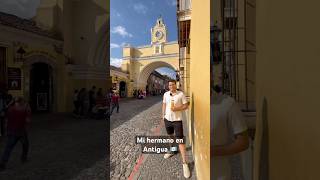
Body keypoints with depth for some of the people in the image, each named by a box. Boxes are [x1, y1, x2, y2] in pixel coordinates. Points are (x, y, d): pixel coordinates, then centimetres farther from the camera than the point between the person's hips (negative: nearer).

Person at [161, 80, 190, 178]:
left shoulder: (181, 94, -11)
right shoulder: (166, 94, 0)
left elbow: (186, 105, -6)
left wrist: (178, 108, -22)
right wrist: (163, 116, 11)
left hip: (177, 120, -4)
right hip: (167, 119, 4)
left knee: (180, 140, -3)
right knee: (171, 136, 23)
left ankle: (184, 163, 6)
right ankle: (171, 150, 47)